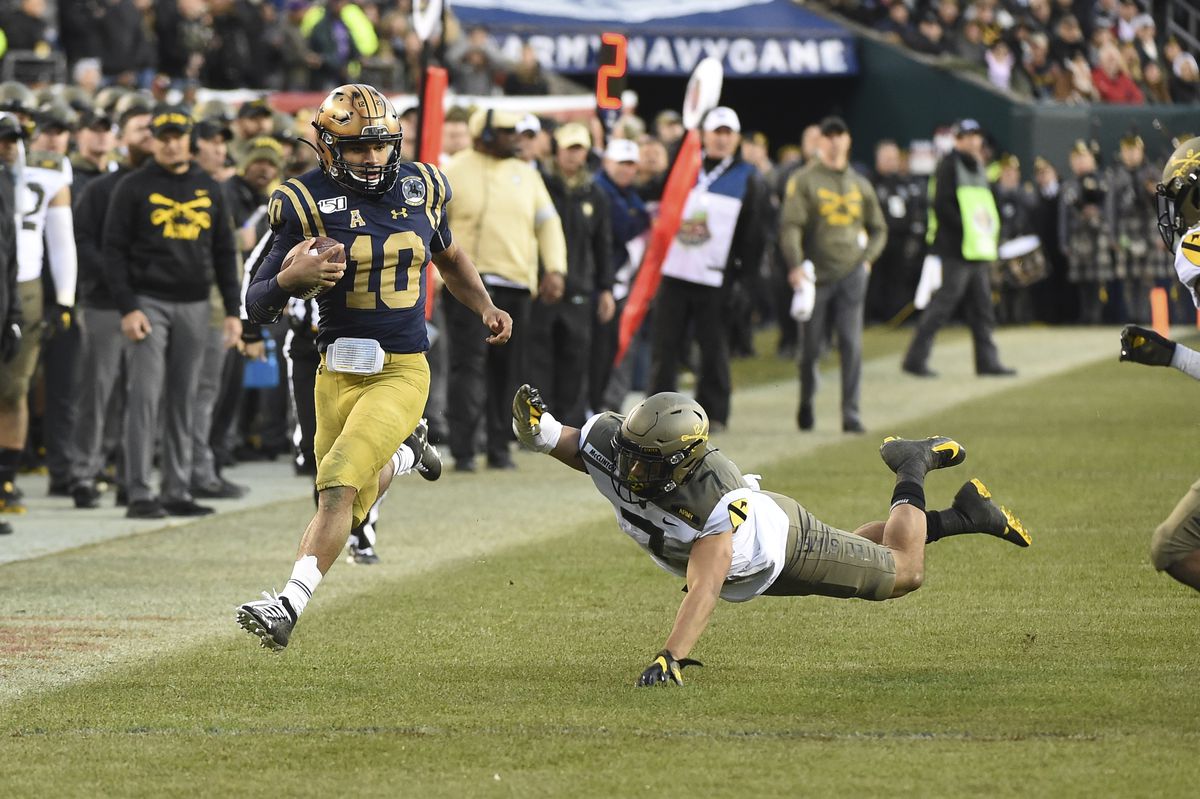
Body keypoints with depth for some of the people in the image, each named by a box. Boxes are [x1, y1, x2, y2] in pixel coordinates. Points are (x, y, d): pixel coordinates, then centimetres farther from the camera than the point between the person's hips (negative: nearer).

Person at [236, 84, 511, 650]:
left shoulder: (420, 189, 3)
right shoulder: (306, 204, -8)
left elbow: (448, 255, 26)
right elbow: (257, 307, -7)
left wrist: (485, 309, 11)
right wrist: (292, 278, -29)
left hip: (402, 374, -1)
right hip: (338, 374, 1)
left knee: (338, 485, -20)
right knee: (350, 509, 13)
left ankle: (291, 604, -22)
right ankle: (399, 459, 48)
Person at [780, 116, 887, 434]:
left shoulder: (860, 185, 14)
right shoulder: (804, 181, 1)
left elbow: (878, 228, 24)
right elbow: (790, 225, -8)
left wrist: (867, 258, 6)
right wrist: (795, 264, -22)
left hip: (851, 275, 2)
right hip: (815, 275, -2)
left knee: (852, 345, -8)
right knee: (810, 346, 4)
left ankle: (851, 413, -9)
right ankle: (806, 402, 26)